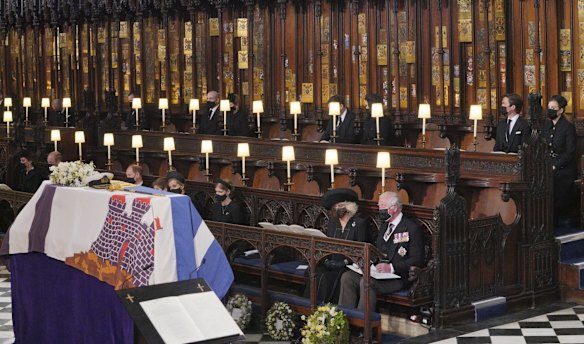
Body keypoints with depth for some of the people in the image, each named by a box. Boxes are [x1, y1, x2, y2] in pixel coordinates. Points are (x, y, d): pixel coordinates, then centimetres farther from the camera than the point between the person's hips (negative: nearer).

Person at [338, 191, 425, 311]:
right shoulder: (385, 226, 22)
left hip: (399, 277, -8)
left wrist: (392, 267, -24)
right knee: (347, 277, -12)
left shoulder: (412, 228, -6)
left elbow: (417, 261, -13)